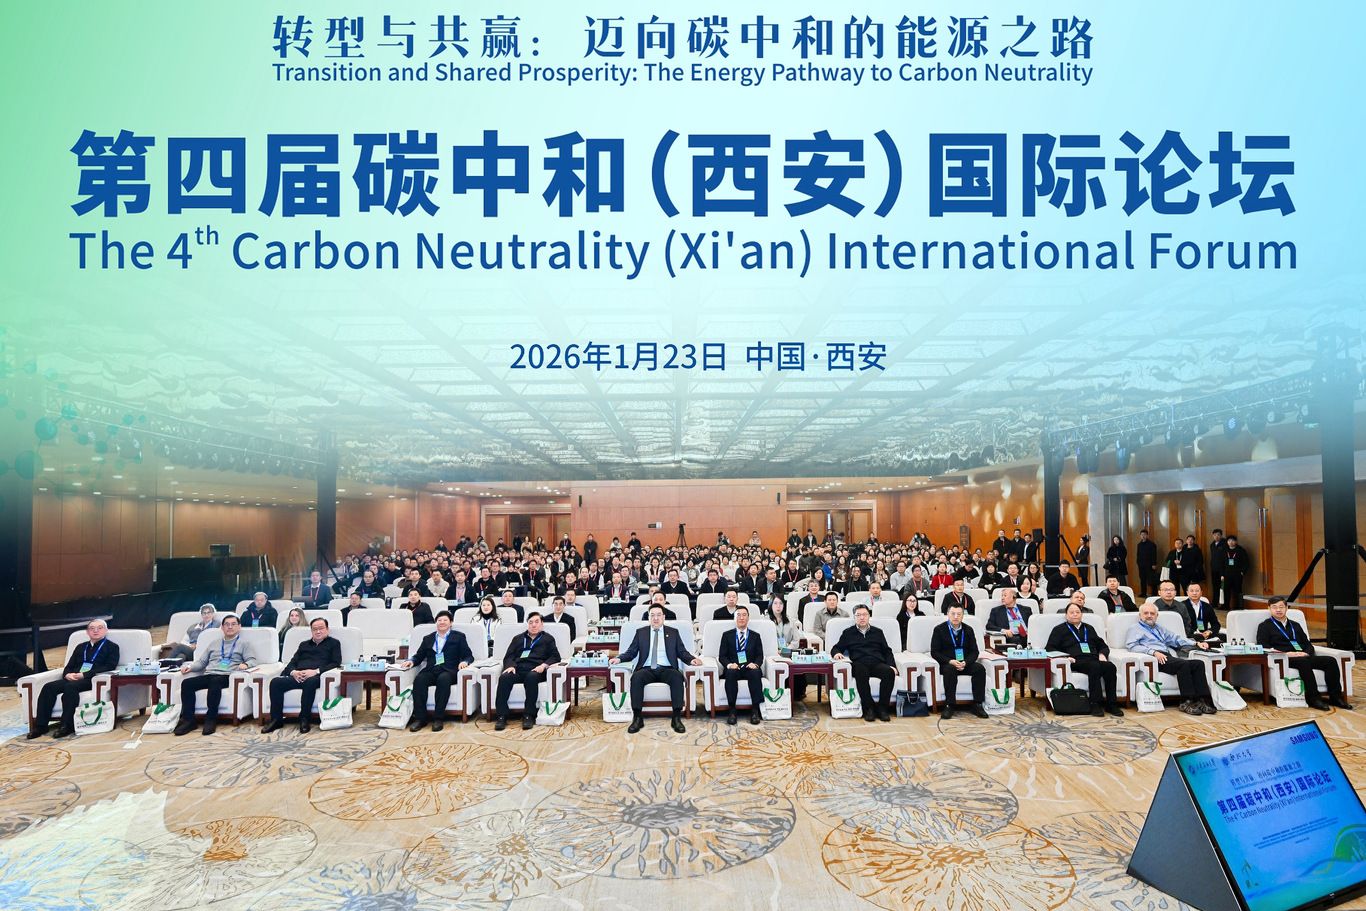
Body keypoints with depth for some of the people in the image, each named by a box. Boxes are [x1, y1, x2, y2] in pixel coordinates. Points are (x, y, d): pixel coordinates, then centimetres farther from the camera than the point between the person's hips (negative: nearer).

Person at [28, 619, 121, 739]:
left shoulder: (112, 647, 11)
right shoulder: (80, 647, 29)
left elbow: (110, 667, -4)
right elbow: (69, 666, 23)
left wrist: (84, 674, -14)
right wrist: (67, 674, -3)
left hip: (92, 680, -6)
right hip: (72, 679, 6)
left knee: (70, 687, -35)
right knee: (48, 687, -22)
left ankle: (67, 726, -32)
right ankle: (41, 725, -23)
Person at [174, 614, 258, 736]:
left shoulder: (243, 643, 14)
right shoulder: (215, 643, 30)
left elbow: (253, 660, 2)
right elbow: (201, 661, 28)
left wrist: (245, 664, -22)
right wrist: (190, 666, 7)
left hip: (227, 676, -5)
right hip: (208, 675, 5)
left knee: (214, 682, -38)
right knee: (187, 683, -23)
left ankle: (211, 719, -30)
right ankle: (188, 719, -21)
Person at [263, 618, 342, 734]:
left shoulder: (333, 643, 18)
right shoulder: (304, 644, 32)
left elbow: (336, 663, 3)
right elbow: (292, 662, 22)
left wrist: (316, 671, -12)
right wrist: (293, 672, -3)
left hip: (316, 676, -4)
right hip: (297, 676, 5)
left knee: (309, 682, -40)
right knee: (275, 682, -24)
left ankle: (304, 719, -27)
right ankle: (276, 720, -18)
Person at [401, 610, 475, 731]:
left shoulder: (458, 637, 18)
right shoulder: (428, 639, 27)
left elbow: (469, 656, 11)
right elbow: (419, 656, 22)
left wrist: (465, 662, -12)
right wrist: (411, 661, 0)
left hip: (449, 671, -3)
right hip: (431, 670, 3)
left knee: (443, 679, -37)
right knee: (419, 679, -31)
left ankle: (439, 718, -33)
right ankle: (420, 718, -28)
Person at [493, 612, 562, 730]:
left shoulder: (548, 639, 24)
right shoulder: (518, 639, 31)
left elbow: (555, 657, 10)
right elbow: (508, 657, 19)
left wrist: (544, 665, -10)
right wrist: (510, 666, -5)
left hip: (535, 670, -2)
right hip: (517, 669, 3)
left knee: (531, 677, -39)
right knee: (503, 678, -31)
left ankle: (529, 715, -34)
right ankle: (502, 716, -32)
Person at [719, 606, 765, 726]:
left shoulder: (755, 636, 18)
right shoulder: (727, 635, 14)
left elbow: (760, 656, 9)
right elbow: (721, 656, 7)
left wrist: (755, 664, -14)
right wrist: (729, 664, -15)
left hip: (750, 668, 1)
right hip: (733, 668, 0)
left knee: (755, 673, -34)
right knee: (730, 673, -36)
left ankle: (755, 710, -31)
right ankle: (732, 710, -30)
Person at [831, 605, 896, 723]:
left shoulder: (877, 632, 27)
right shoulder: (848, 632, 23)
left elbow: (887, 651, 22)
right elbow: (836, 648, 20)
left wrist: (892, 666, 4)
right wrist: (837, 653, -5)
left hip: (878, 663, 2)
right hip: (859, 664, -2)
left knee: (889, 672, -33)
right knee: (861, 673, -39)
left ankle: (883, 707, -24)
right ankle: (868, 708, -29)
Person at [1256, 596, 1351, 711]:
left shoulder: (1295, 625, 28)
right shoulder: (1264, 626, 11)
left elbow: (1308, 644, 21)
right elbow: (1263, 647, -3)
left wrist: (1306, 653, -3)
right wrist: (1286, 653, -15)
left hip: (1304, 657, 5)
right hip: (1283, 659, -5)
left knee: (1331, 661, -20)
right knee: (1303, 662, -37)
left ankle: (1335, 697, -16)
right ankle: (1313, 698, -32)